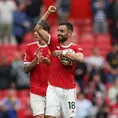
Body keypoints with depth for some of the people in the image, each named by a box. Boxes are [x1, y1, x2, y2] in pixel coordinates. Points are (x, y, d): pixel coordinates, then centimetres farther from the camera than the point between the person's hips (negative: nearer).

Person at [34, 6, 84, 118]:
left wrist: (63, 52, -22)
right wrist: (48, 12, -4)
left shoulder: (76, 48, 0)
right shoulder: (54, 43, 6)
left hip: (69, 89, -1)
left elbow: (80, 58, -23)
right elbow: (38, 28, 0)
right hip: (53, 88, 1)